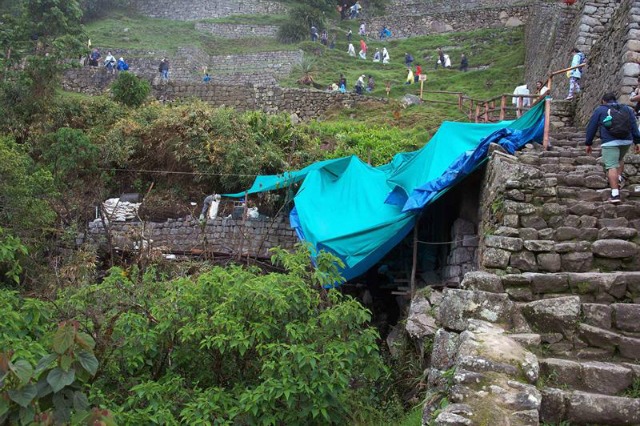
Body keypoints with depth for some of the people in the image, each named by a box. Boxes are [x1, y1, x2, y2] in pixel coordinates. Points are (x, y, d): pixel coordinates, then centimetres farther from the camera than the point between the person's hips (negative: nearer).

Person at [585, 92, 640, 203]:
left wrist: (588, 143, 14)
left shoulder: (599, 110, 12)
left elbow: (591, 127, 9)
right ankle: (619, 178, 27)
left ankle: (615, 194, -16)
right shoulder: (627, 109, 19)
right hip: (626, 141, 4)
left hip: (610, 142, -4)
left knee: (612, 166, -8)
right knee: (620, 159, 33)